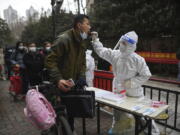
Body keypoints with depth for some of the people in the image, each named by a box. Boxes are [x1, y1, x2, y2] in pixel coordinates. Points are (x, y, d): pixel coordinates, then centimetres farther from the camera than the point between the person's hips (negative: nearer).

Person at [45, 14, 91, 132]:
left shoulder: (83, 42, 8)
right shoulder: (64, 39, -19)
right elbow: (50, 61, -22)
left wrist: (82, 76, -3)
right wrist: (58, 79, -32)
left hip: (72, 83, 8)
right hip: (60, 84, -7)